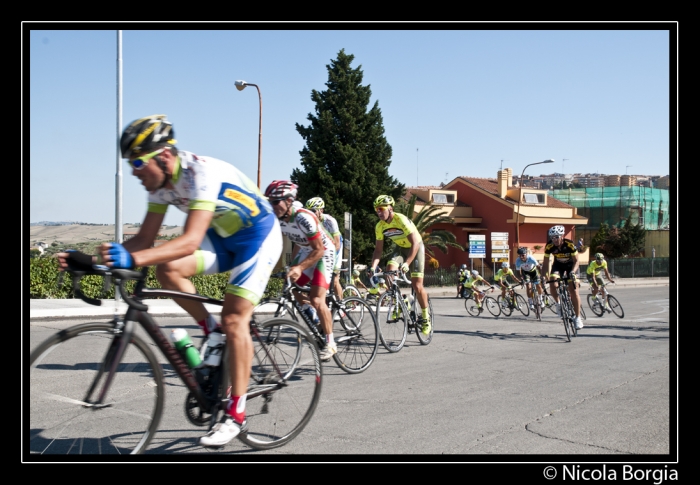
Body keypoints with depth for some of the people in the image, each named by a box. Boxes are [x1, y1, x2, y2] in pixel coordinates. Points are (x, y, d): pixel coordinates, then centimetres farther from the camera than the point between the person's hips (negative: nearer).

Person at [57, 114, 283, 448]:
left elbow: (190, 243, -43)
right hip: (222, 237, 7)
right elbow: (144, 239, -5)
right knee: (167, 269, -17)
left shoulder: (201, 173, -32)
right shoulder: (160, 181, -8)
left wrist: (133, 258, -55)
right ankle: (213, 332, 4)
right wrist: (94, 257, -18)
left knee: (234, 320, -14)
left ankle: (236, 415, -5)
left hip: (259, 236, -7)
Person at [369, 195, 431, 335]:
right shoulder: (379, 226, -13)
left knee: (417, 285, -10)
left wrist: (406, 264, -44)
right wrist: (373, 267, -22)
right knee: (389, 270, -23)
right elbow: (378, 249, -7)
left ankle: (425, 316, 9)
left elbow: (415, 243, -35)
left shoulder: (401, 220, -31)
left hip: (416, 248, -5)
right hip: (401, 248, 5)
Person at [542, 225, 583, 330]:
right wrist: (545, 275, -29)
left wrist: (573, 272, -42)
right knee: (552, 285, -24)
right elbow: (546, 262, -15)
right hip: (558, 265, 2)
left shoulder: (570, 244, -31)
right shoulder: (549, 246, -25)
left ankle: (578, 317, -3)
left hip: (570, 265, -2)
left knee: (573, 290, -13)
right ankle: (558, 304, 6)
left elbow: (576, 260, -24)